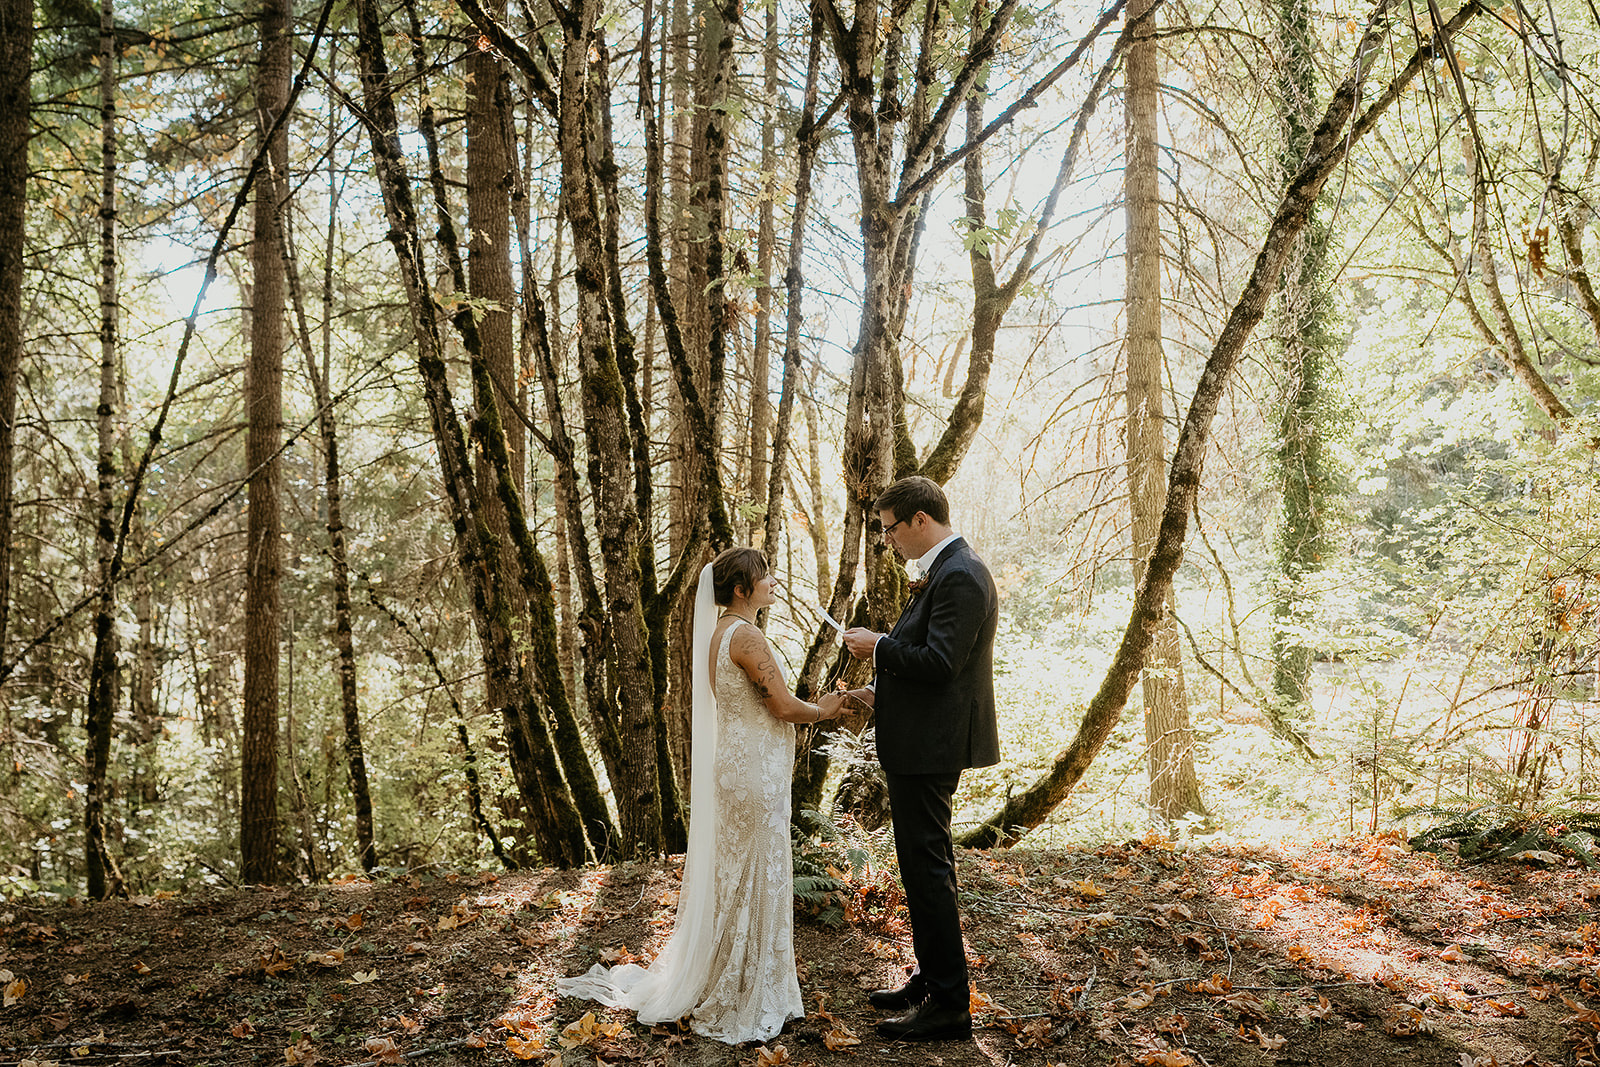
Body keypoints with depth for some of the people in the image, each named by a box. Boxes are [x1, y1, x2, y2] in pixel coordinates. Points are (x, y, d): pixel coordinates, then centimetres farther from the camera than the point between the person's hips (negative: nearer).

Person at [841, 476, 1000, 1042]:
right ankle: (931, 980, 32)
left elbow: (939, 661, -25)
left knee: (927, 868, -3)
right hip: (923, 742, 11)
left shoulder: (960, 576, -19)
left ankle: (949, 1005, 8)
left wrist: (880, 646, -13)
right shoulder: (945, 571, 14)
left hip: (930, 747, -11)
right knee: (925, 865, 19)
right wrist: (882, 691, 14)